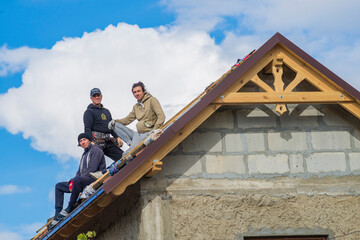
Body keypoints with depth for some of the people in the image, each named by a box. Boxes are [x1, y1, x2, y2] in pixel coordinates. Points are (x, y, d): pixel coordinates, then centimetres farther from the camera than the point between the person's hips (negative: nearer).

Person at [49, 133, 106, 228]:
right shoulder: (84, 155, 25)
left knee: (77, 180, -40)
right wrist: (72, 181, 1)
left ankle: (70, 208, -29)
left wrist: (75, 180, -14)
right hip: (84, 182, 10)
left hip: (95, 179, -10)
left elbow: (92, 169, -15)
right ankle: (58, 215, -8)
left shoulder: (96, 150, -3)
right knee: (58, 186, 9)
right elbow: (79, 172, 23)